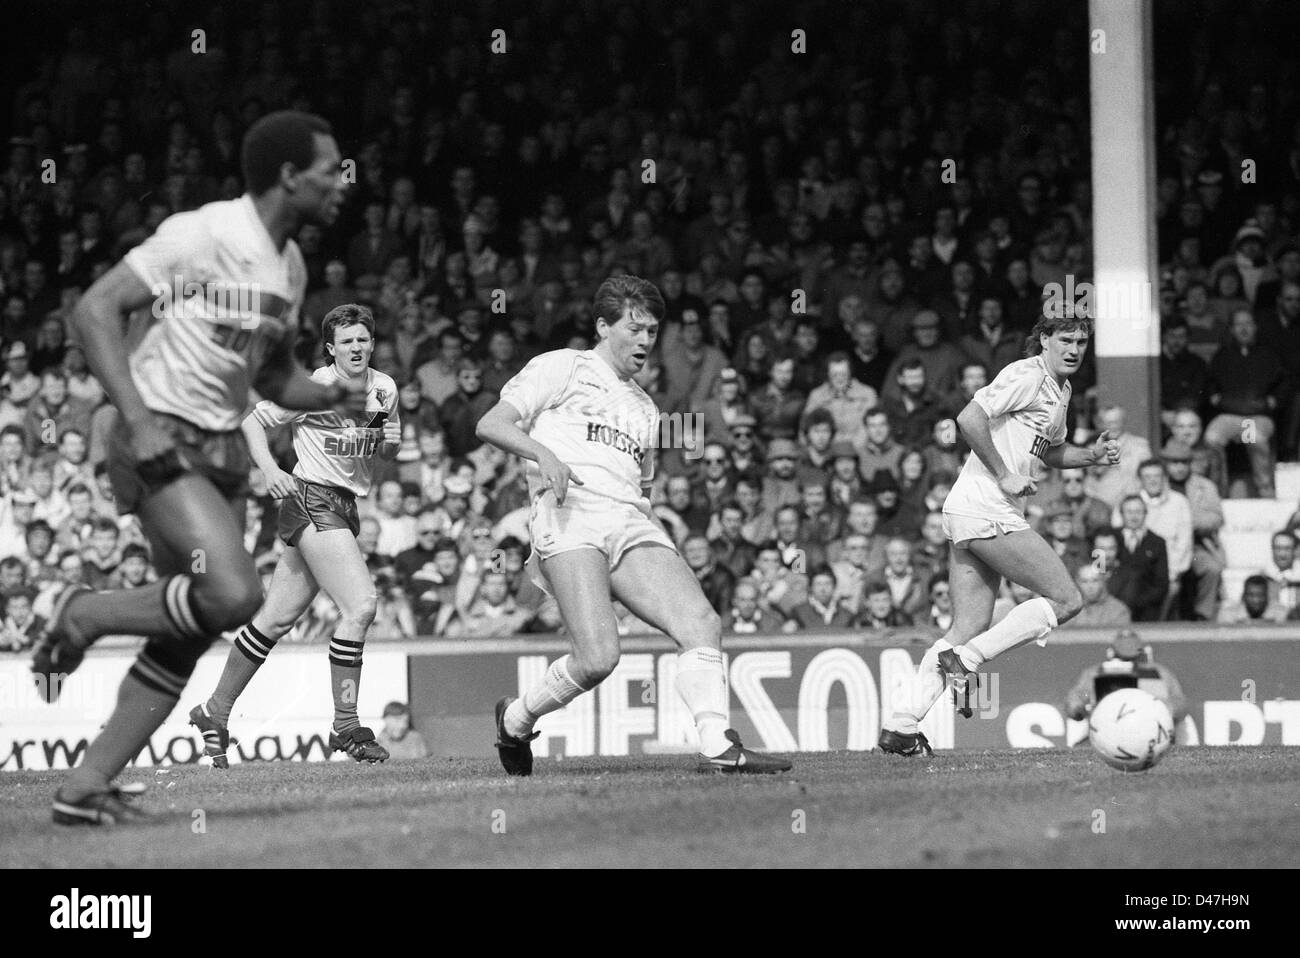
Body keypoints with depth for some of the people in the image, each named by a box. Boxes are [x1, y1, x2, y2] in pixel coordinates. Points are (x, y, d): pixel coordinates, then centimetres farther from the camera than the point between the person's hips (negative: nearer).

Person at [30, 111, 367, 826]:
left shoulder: (289, 265, 11)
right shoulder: (203, 235, -15)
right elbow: (95, 308, -17)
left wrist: (333, 397, 4)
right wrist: (138, 417, -24)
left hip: (222, 447, 9)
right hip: (162, 441, -9)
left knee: (193, 632, 4)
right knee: (233, 593, -24)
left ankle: (86, 786, 10)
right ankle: (82, 616, -1)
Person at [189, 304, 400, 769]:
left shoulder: (384, 388, 8)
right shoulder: (312, 387, -9)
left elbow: (391, 448, 18)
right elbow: (253, 421, -3)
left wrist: (381, 431, -5)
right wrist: (270, 470, -17)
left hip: (345, 506, 7)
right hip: (311, 499, -7)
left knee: (277, 617, 11)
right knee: (360, 605, -19)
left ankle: (215, 711, 21)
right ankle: (345, 725, -12)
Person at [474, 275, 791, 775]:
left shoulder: (645, 408, 33)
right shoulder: (562, 368, 13)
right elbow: (490, 424, 3)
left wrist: (664, 550, 18)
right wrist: (542, 452, -16)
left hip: (631, 523, 7)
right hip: (570, 513, -6)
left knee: (701, 621, -19)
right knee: (598, 658, -23)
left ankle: (719, 745, -25)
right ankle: (516, 719, 1)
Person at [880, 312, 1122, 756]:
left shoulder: (1061, 390, 20)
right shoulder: (1027, 376, -10)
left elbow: (1048, 452, 34)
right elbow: (969, 419, -20)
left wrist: (1091, 455, 16)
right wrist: (1005, 476, -18)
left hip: (977, 518, 10)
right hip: (986, 510, -10)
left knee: (968, 631, 6)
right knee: (1066, 600, -9)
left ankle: (902, 724, 3)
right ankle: (965, 660, -9)